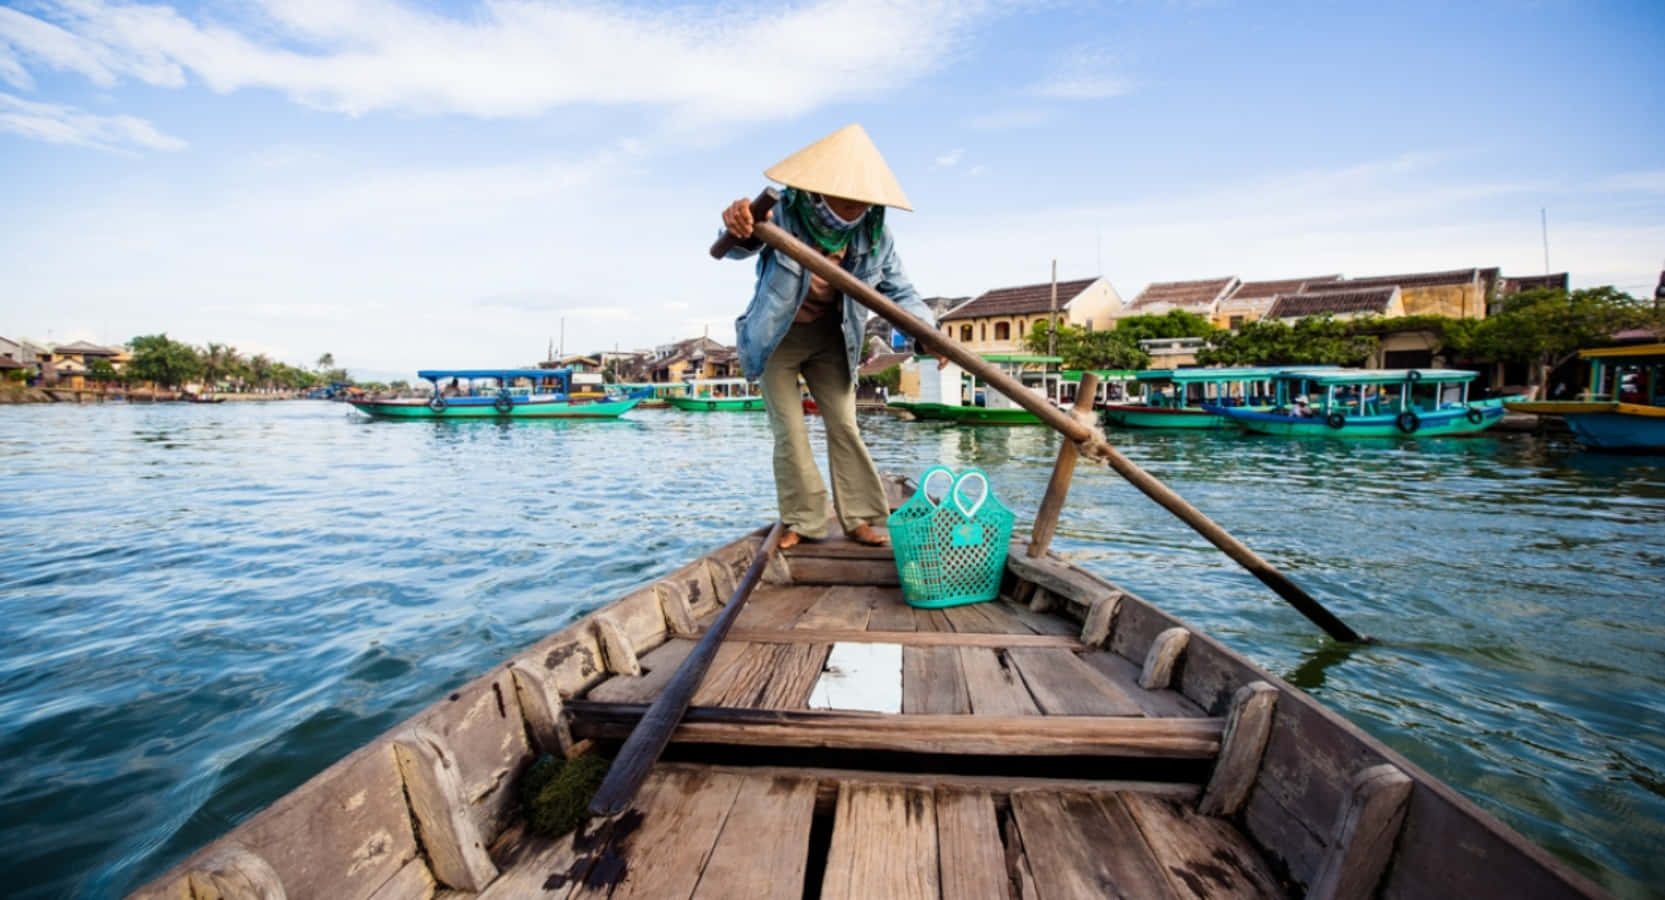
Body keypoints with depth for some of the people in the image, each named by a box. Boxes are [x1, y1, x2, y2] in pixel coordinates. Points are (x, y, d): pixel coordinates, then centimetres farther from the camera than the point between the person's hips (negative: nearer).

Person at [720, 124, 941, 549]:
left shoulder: (872, 233, -15)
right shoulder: (785, 214, -26)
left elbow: (899, 290, -11)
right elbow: (740, 246, -43)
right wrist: (738, 227, -69)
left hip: (829, 335, 3)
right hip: (777, 336, -2)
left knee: (844, 424, 1)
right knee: (790, 431, -3)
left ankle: (859, 518, 11)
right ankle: (804, 521, 11)